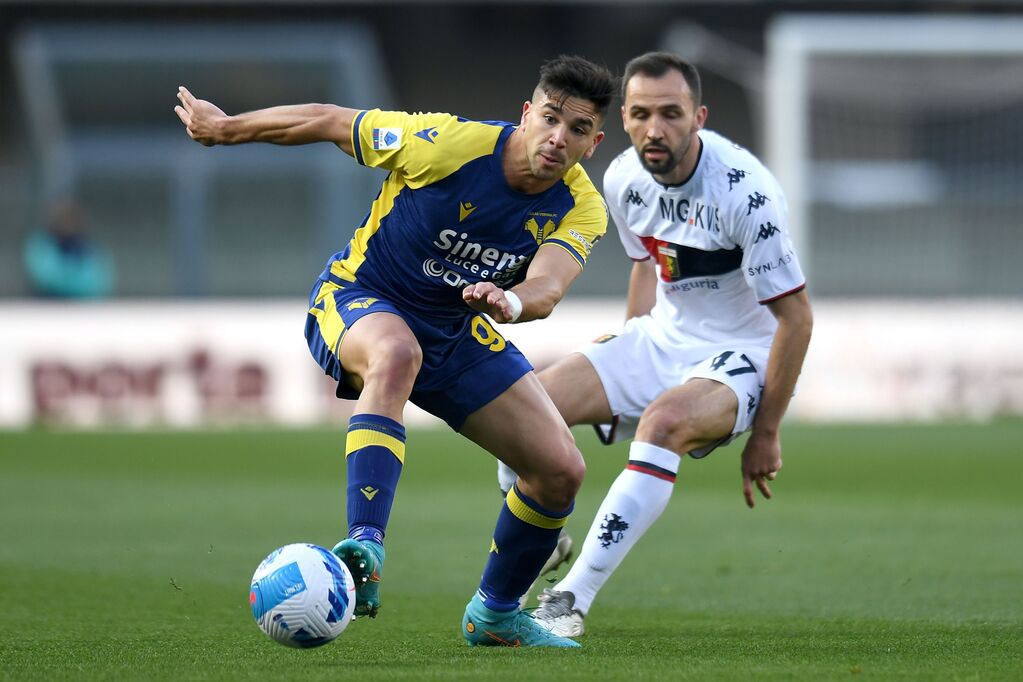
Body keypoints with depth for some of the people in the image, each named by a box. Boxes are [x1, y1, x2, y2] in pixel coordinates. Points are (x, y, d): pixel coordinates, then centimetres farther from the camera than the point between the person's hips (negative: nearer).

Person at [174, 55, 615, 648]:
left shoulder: (581, 209, -13)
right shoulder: (449, 143, -26)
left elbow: (548, 286, -32)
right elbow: (330, 122, -14)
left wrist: (512, 301, -57)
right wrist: (224, 127, -4)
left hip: (459, 330, 5)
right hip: (358, 301, -5)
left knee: (562, 470, -3)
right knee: (396, 353, -43)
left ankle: (496, 614, 21)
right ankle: (365, 548, -51)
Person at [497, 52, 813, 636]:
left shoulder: (745, 190, -25)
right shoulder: (624, 180, -5)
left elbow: (796, 316, -19)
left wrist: (766, 434, -15)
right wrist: (626, 367, 15)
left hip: (741, 357, -7)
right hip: (663, 340, 7)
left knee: (664, 421, -37)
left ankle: (573, 599, -34)